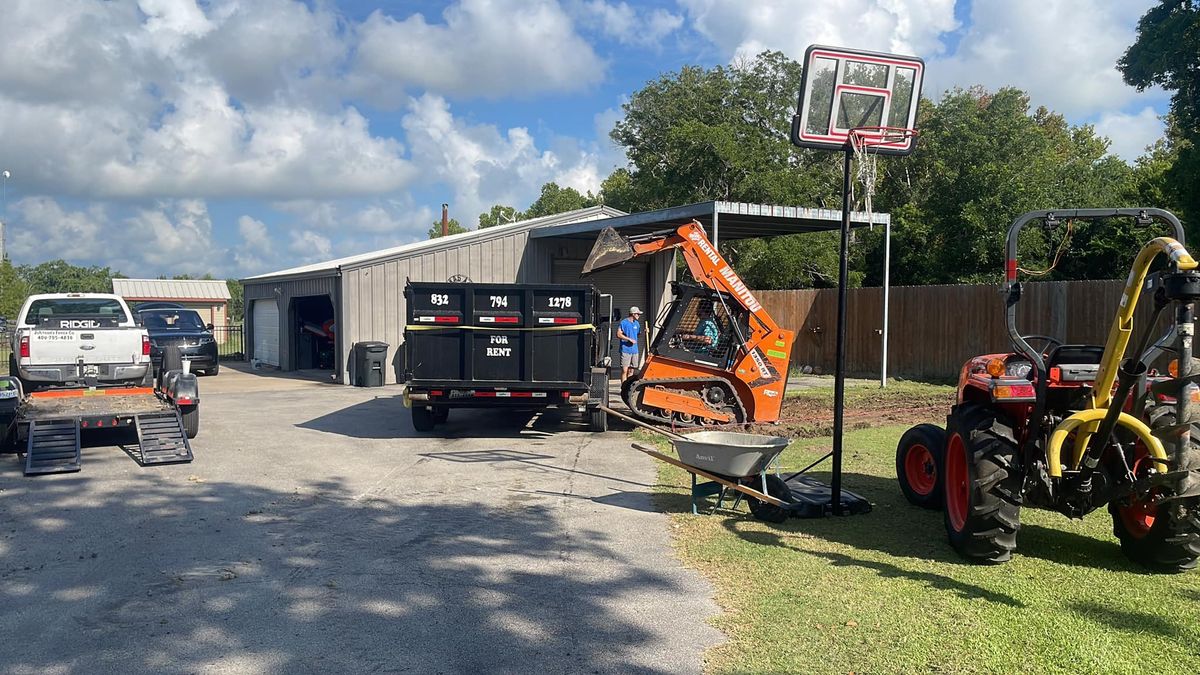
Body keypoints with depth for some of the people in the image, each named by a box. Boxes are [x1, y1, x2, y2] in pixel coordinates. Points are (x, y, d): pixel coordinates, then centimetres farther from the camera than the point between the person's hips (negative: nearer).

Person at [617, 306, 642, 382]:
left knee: (631, 370, 10)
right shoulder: (624, 322, -8)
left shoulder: (636, 323, 13)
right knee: (624, 370, -7)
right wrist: (629, 339, -17)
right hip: (625, 350, -7)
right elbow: (618, 335, -12)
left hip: (634, 350, 7)